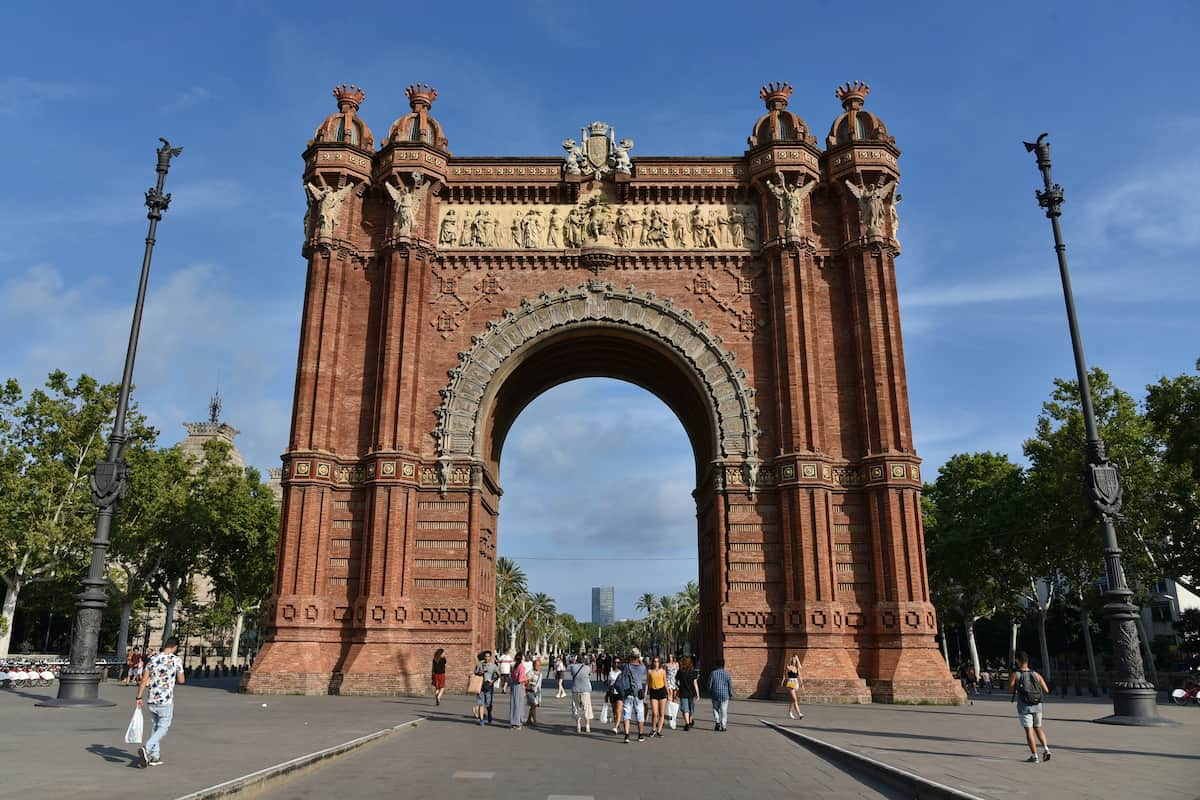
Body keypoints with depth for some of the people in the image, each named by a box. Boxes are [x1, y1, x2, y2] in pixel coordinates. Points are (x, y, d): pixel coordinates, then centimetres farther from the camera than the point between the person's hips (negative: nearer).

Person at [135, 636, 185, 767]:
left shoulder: (153, 659, 5)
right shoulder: (176, 660, -7)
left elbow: (144, 680, 2)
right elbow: (181, 680, 0)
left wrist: (139, 697, 8)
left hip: (151, 700, 5)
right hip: (165, 701, -5)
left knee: (155, 727, 17)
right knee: (163, 728, 5)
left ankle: (155, 757, 21)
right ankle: (146, 748, -16)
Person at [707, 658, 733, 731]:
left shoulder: (713, 673, -5)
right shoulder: (726, 674, -3)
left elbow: (709, 685, -3)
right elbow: (730, 685, 0)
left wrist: (710, 693, 12)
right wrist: (730, 694, 14)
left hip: (715, 695, 0)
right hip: (725, 695, 0)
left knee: (715, 709, 17)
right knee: (724, 711, 8)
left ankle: (718, 721, 0)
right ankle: (723, 726, 7)